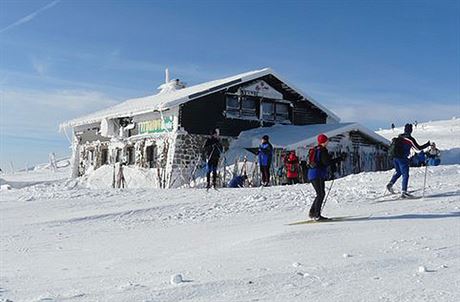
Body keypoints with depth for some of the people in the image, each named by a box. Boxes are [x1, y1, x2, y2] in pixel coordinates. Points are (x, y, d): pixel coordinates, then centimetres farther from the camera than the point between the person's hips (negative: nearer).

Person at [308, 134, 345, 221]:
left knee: (320, 194, 14)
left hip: (312, 174, 10)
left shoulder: (315, 150, 17)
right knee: (321, 194, -9)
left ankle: (312, 212, 18)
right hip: (318, 175, -10)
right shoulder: (323, 151, -11)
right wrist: (340, 158, -18)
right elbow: (327, 162, -20)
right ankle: (317, 215, -12)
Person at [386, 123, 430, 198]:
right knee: (405, 175, -3)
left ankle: (390, 184, 12)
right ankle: (404, 191, -11)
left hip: (395, 157, 7)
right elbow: (418, 148, -6)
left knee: (398, 172, 26)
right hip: (402, 158, -7)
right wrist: (428, 144, 2)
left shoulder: (399, 136, 9)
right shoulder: (410, 139, -10)